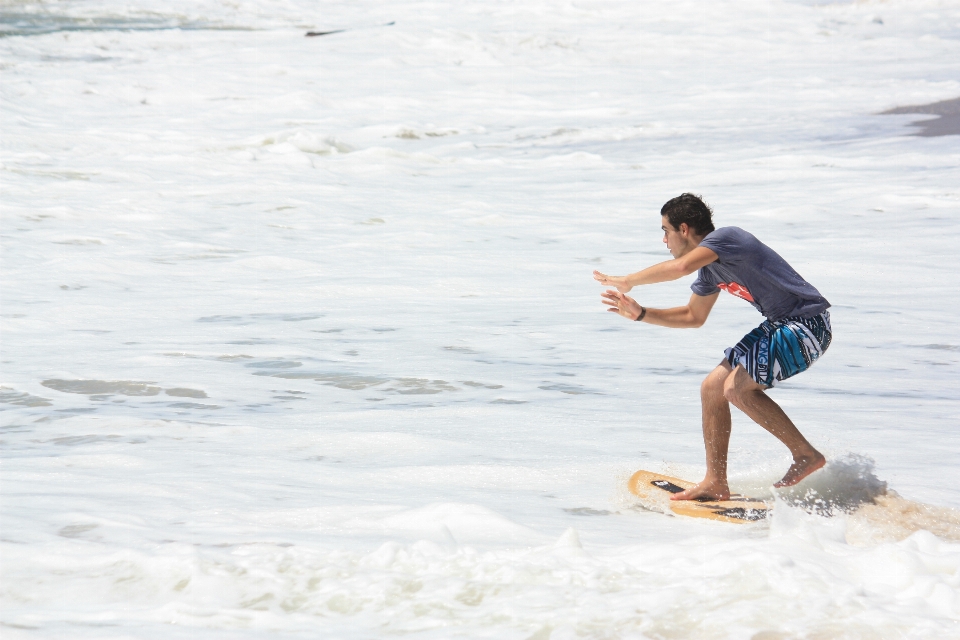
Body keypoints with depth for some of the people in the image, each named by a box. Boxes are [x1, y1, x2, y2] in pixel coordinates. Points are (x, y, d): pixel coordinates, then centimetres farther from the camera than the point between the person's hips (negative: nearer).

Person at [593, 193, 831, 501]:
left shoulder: (725, 237, -18)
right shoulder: (710, 268, 11)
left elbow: (680, 267, -36)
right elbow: (693, 316, 23)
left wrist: (627, 281, -22)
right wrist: (639, 313, 13)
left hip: (807, 323, -10)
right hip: (780, 325, 10)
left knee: (737, 388, -18)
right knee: (712, 387, 5)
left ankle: (807, 455, -6)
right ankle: (715, 483, 11)